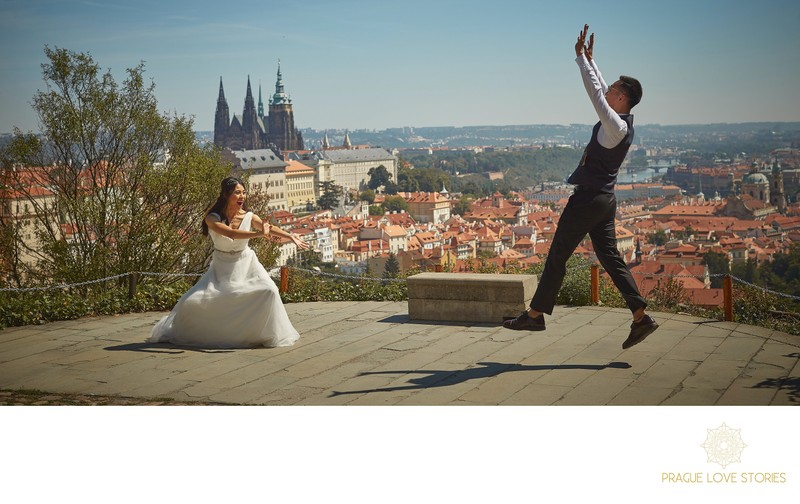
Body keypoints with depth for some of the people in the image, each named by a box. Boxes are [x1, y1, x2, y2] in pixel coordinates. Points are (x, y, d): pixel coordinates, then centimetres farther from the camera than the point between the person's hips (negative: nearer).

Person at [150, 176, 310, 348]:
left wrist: (291, 236, -36)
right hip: (222, 268, -1)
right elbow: (231, 233, -36)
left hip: (246, 264, 2)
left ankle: (271, 335, -4)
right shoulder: (212, 218, -19)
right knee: (193, 301, -9)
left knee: (269, 291, -23)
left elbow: (271, 229, -19)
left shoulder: (248, 217, -10)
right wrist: (258, 234, -48)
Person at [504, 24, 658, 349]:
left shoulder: (616, 126, -17)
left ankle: (535, 315, 7)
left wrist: (581, 57, -13)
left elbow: (595, 92, -21)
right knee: (610, 258, 9)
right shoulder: (623, 122, 9)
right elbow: (601, 92, 21)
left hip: (589, 198, -10)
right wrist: (590, 59, 24)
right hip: (603, 200, 10)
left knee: (557, 256, -1)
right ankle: (640, 317, 4)